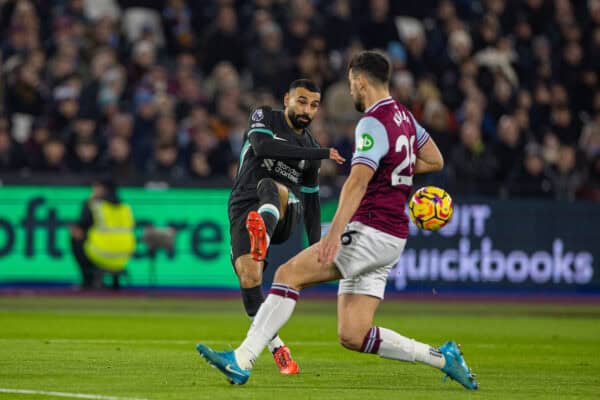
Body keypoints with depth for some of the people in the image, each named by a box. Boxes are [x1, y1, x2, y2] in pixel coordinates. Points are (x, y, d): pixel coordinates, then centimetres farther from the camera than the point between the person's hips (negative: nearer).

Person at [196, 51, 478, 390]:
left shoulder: (373, 123, -13)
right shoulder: (403, 116, 15)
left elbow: (358, 182, -27)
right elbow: (435, 161, 29)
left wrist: (335, 233, -37)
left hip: (371, 232, -9)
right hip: (391, 239, 9)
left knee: (289, 273, -11)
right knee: (352, 336, 6)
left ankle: (242, 361, -18)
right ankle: (442, 358, 7)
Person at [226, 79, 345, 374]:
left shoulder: (311, 149, 19)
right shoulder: (264, 118, 8)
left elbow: (311, 200, 29)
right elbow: (262, 146, -15)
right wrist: (319, 154, -17)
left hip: (284, 214, 1)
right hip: (245, 210, -1)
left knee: (268, 187, -35)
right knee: (248, 276, -23)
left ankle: (263, 238, -70)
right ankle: (277, 349, -14)